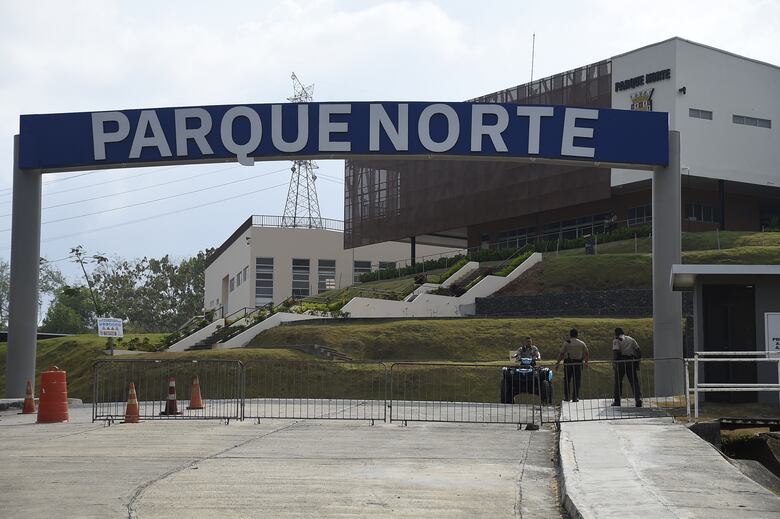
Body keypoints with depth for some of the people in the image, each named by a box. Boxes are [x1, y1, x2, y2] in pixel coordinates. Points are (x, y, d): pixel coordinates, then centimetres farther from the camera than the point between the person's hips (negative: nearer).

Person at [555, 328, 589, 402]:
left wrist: (557, 363, -2)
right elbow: (587, 353, 14)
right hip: (578, 364, 1)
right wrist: (586, 362, 29)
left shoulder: (566, 343, -3)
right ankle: (575, 397, 7)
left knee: (567, 381, 10)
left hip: (568, 363, -1)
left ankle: (566, 397, 10)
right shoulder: (581, 343, 5)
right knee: (577, 381, 7)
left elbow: (561, 354, -7)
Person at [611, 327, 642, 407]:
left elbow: (616, 351, -13)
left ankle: (616, 400, 9)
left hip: (621, 361, -3)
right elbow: (638, 350, 10)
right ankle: (638, 398, -10)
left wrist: (615, 361, -7)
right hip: (631, 361, 3)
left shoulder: (616, 340, 3)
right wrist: (637, 362, 12)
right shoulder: (631, 339, 16)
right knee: (634, 381, 4)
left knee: (618, 381, 7)